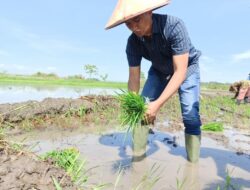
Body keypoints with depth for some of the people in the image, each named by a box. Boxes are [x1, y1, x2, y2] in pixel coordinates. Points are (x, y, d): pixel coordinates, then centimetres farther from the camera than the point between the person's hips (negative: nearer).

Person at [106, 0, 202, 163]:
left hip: (187, 67, -3)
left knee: (190, 115, -19)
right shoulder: (133, 42, -22)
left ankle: (193, 162, -4)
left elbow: (180, 71, -38)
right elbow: (134, 77, -17)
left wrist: (158, 104, -47)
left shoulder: (174, 26, -35)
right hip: (159, 71, 4)